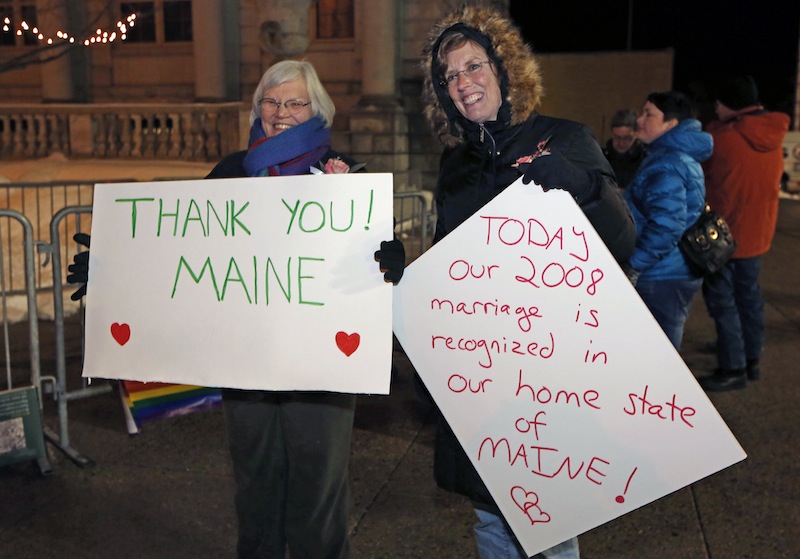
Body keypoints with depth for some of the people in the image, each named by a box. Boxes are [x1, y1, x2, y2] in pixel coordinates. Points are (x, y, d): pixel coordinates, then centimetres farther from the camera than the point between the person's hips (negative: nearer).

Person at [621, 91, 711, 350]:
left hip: (662, 278, -10)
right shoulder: (682, 157, 14)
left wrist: (633, 267, -23)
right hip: (677, 273, 10)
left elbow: (666, 224, -29)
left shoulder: (666, 165, -20)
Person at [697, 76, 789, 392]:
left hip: (722, 231, -7)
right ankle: (752, 359, 27)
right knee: (748, 294, 18)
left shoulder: (720, 137, -18)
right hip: (757, 232, 7)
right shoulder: (773, 136, 3)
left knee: (722, 300, 1)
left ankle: (733, 369, 3)